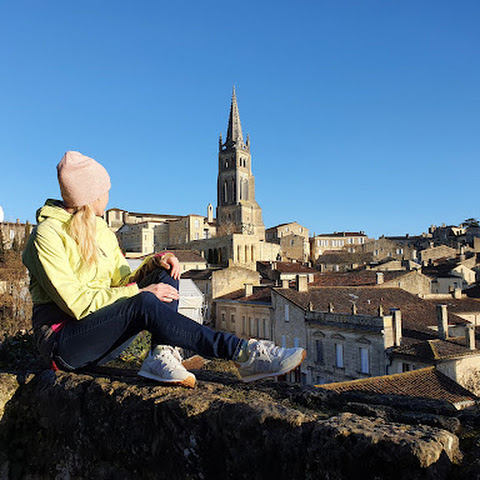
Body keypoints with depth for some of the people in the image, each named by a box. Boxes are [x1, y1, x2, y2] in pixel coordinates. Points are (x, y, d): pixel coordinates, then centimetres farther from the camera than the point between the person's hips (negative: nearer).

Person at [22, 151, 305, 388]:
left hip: (101, 341, 7)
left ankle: (163, 355, -30)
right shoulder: (48, 234, -12)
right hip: (62, 342, -7)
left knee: (166, 275, -11)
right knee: (144, 304, -33)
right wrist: (141, 291, -23)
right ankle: (245, 355, -34)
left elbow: (123, 281, 7)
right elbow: (77, 303, -21)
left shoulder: (102, 231, 13)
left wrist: (155, 263, -12)